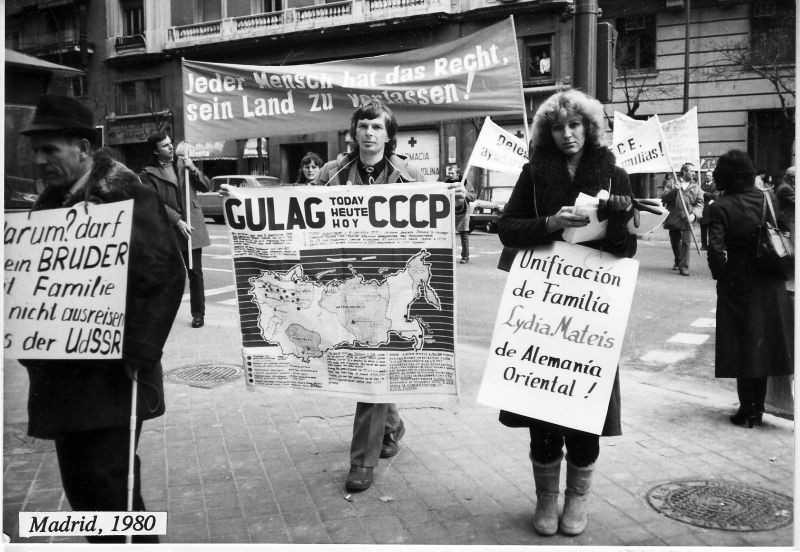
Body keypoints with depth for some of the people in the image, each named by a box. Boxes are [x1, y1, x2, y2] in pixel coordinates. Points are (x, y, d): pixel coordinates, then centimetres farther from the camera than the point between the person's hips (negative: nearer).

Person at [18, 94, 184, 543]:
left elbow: (167, 275, -17)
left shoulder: (129, 197, -11)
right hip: (62, 372, 8)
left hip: (110, 375, -7)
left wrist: (138, 355, -19)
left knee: (106, 481, -3)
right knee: (79, 483, 14)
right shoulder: (50, 202, 12)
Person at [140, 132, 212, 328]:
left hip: (192, 227, 2)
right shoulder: (148, 174, -2)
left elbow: (207, 187, 10)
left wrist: (193, 170, -6)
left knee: (195, 272, 5)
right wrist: (178, 221, -17)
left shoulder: (184, 163, 10)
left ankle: (198, 313, 15)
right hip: (167, 230, -2)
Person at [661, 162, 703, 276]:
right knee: (675, 242, 15)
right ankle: (678, 262, 38)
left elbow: (699, 204, 0)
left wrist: (694, 214, -17)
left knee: (686, 242, -14)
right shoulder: (672, 182, 5)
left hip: (687, 219, -1)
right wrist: (674, 191, -19)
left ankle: (684, 266, -11)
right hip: (673, 218, 1)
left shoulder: (696, 187, 7)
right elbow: (663, 198, -2)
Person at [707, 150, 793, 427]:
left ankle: (748, 410, 12)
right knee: (766, 341, 14)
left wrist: (720, 274, -4)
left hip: (737, 286, -3)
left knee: (743, 346, 6)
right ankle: (757, 407, 23)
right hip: (770, 285, 4)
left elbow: (716, 250, -20)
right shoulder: (768, 199, -2)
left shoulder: (720, 208, -14)